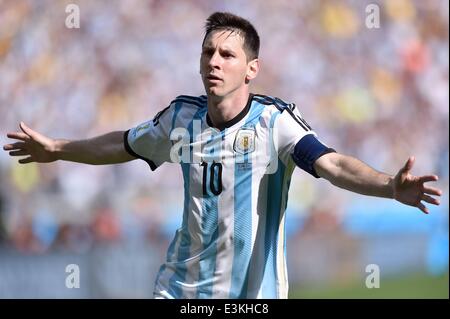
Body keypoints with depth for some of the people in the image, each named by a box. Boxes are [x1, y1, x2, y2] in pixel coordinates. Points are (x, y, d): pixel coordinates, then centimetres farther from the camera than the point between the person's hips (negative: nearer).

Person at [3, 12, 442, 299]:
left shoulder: (273, 121, -14)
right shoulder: (181, 117, 1)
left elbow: (332, 165, -30)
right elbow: (122, 145, 21)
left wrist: (390, 186, -48)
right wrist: (56, 149, 31)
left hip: (253, 290, -4)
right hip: (180, 288, 4)